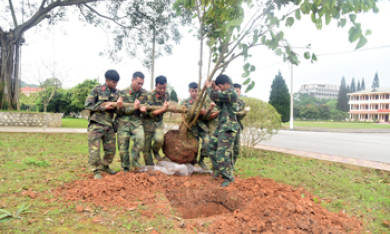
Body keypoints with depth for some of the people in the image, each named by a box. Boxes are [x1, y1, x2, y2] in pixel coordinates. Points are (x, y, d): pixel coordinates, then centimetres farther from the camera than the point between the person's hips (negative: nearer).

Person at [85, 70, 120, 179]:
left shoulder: (116, 93, 10)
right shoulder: (98, 89, -3)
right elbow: (88, 105, -7)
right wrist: (104, 107, -13)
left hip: (109, 125, 5)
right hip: (96, 124, -4)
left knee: (111, 149, 9)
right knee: (94, 149, -2)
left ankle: (104, 166, 31)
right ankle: (96, 171, 12)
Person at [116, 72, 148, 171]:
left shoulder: (144, 93, 6)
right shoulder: (123, 93, -4)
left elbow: (146, 106, 18)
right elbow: (118, 111, -7)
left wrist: (144, 109, -7)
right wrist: (134, 108, -23)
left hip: (136, 122, 2)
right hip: (123, 122, -1)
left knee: (140, 138, -27)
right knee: (123, 147, 1)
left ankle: (134, 160, -6)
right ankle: (125, 168, 21)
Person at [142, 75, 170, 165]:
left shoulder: (167, 95, 2)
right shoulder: (150, 95, -17)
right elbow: (150, 113, -22)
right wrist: (163, 109, -28)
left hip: (159, 122, 4)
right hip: (149, 122, -3)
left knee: (159, 139, -25)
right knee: (146, 147, 1)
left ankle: (155, 151, 9)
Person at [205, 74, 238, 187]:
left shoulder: (231, 93, -18)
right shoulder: (227, 93, 14)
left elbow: (214, 96, -22)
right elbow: (219, 103, 20)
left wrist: (209, 87, -2)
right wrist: (213, 89, 9)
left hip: (228, 128, -10)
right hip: (222, 126, 10)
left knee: (222, 153, -9)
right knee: (210, 146, 16)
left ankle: (228, 177, 5)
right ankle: (220, 168, 28)